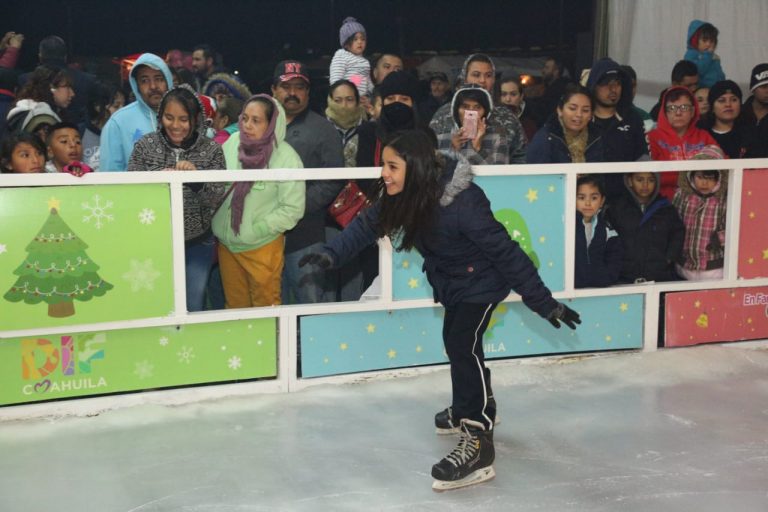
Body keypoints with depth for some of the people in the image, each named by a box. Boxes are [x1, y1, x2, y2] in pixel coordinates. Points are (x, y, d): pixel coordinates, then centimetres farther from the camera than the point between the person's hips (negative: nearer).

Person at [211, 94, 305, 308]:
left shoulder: (286, 158, -16)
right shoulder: (233, 142, -4)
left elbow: (293, 209, -13)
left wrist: (257, 229, -14)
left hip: (262, 247, -4)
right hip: (226, 243, 4)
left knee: (265, 306, 11)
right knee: (235, 305, 18)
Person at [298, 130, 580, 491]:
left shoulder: (463, 204, -36)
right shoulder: (404, 195, -14)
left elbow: (505, 251, -33)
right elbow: (367, 225, -9)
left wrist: (544, 303, -29)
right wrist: (331, 254, -25)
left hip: (481, 283, -8)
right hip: (451, 281, 9)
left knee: (463, 346, -20)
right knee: (457, 342, 22)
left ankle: (478, 447, -19)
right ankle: (476, 404, 48)